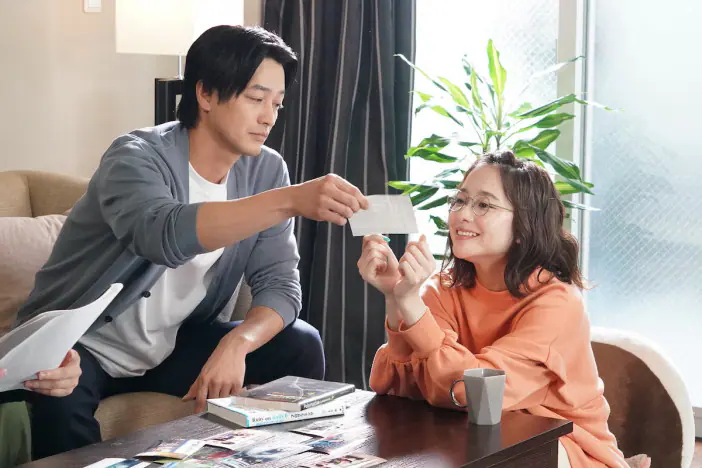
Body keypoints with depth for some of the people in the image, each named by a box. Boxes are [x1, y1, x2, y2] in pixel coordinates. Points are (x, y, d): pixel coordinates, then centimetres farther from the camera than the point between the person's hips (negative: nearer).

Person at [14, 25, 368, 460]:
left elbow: (280, 283, -8)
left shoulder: (266, 170, -5)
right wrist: (291, 200, -53)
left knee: (300, 347, -11)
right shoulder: (138, 157, -23)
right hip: (80, 344, -5)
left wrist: (235, 344, -29)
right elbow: (165, 233, -44)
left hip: (174, 347, 5)